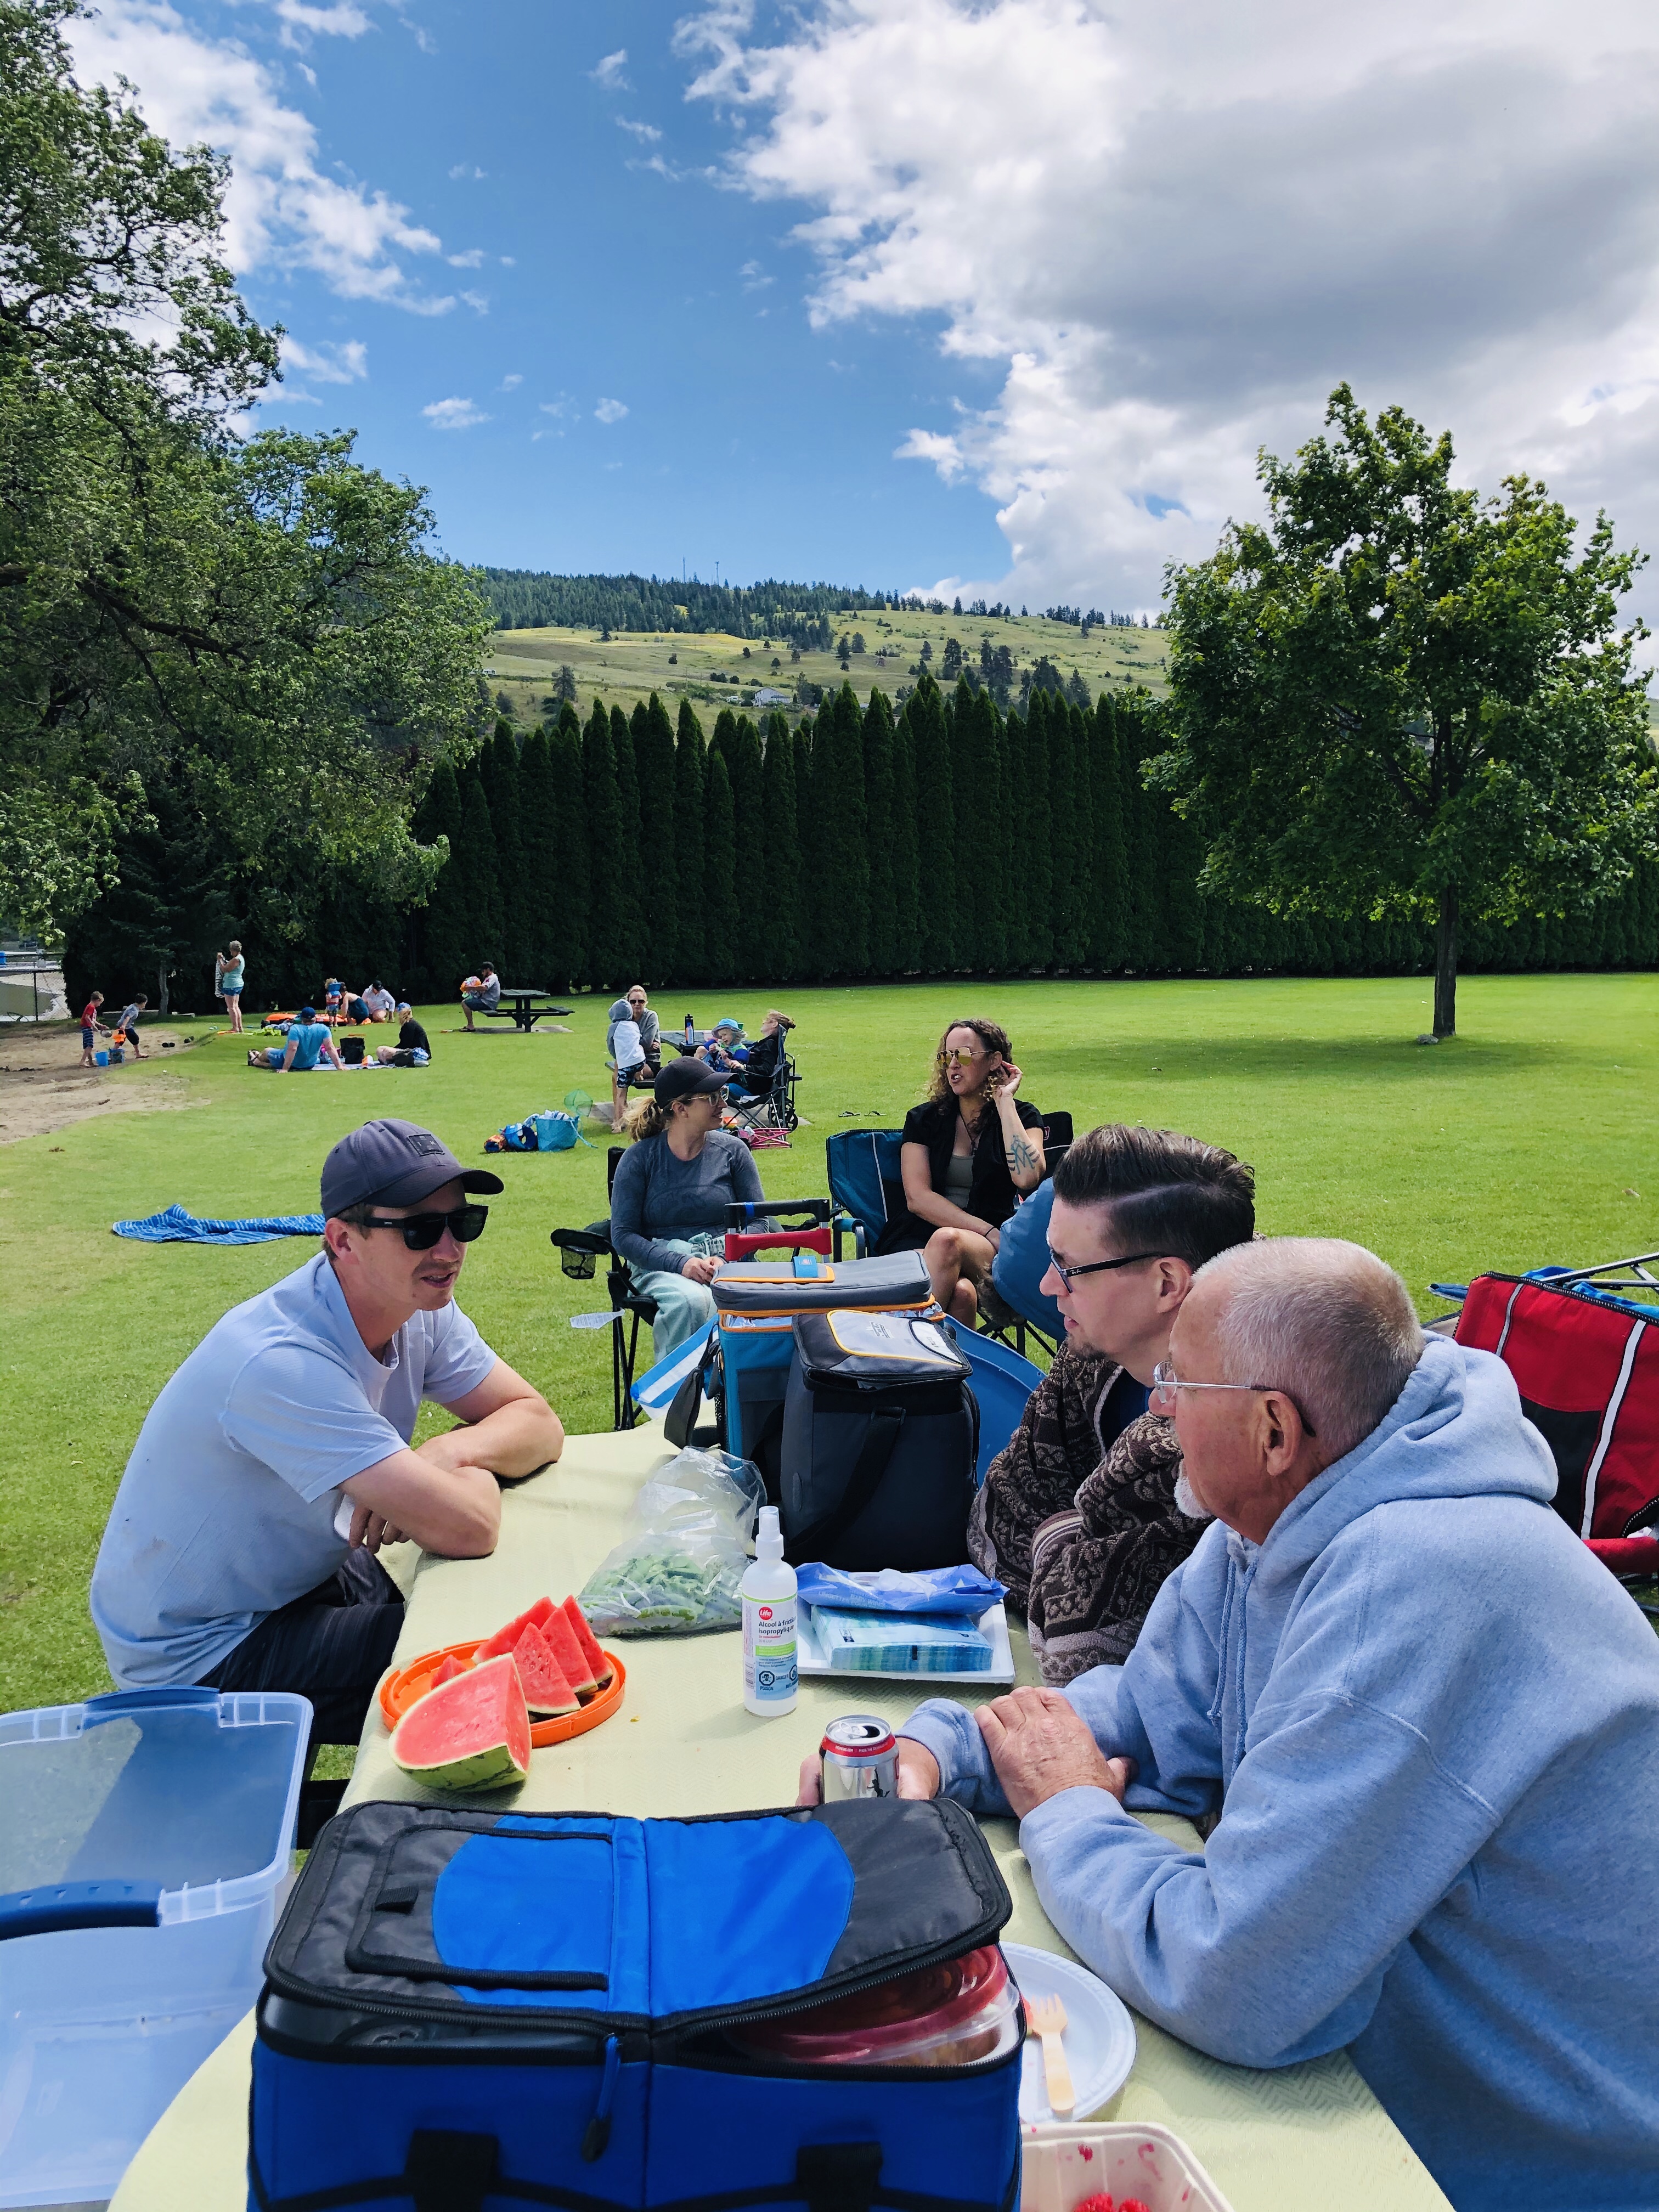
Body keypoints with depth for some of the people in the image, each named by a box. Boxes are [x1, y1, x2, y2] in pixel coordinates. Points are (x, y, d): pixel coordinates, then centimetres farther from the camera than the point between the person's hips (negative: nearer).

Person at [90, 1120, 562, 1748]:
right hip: (196, 1655, -8)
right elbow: (469, 1529, -40)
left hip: (301, 1572, 8)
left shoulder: (418, 1303, -9)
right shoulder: (282, 1364, -36)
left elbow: (539, 1425, -6)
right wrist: (474, 1464, -17)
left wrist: (447, 1452, -26)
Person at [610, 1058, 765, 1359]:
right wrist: (681, 1263, -16)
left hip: (728, 1261, 1)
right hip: (661, 1264, -1)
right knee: (690, 1301, -36)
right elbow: (622, 1234, -2)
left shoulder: (733, 1150, 8)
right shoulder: (639, 1159, 1)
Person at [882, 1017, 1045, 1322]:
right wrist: (988, 1232, -13)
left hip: (992, 1246, 0)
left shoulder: (1022, 1117, 9)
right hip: (920, 1235, 0)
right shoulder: (923, 1119, 11)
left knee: (947, 1241, -38)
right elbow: (917, 1197, -2)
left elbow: (1027, 1178, -14)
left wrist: (1004, 1102, -7)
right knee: (960, 1293, -37)